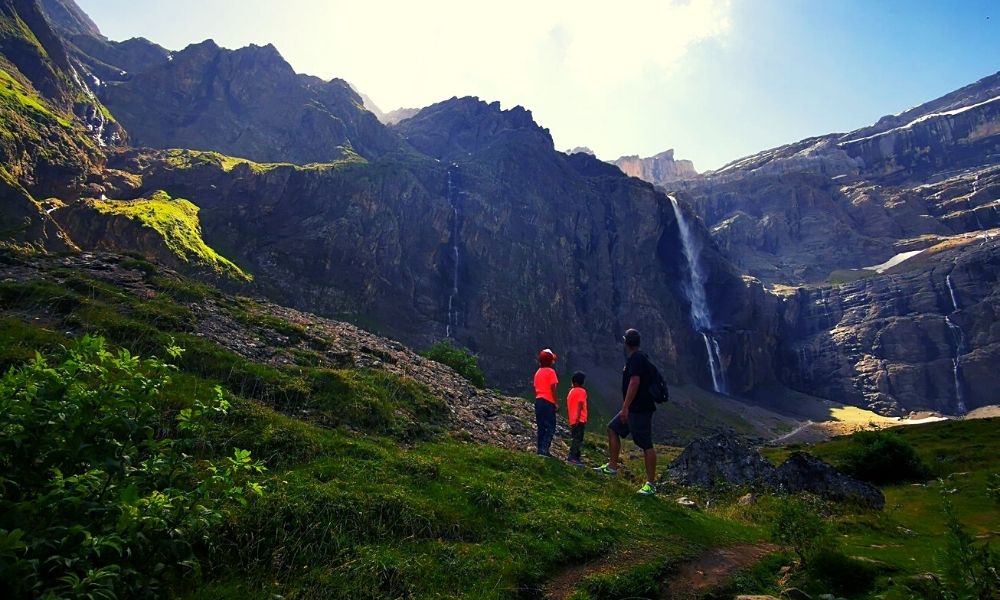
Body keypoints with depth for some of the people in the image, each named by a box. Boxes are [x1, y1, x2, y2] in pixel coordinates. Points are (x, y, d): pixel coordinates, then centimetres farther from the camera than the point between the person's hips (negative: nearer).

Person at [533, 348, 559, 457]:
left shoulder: (538, 372, 13)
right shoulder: (550, 371, -8)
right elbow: (553, 388, -12)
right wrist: (556, 403, -8)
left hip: (538, 401, 7)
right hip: (548, 402, -7)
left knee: (541, 427, 11)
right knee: (550, 427, -4)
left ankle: (540, 449, 11)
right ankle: (544, 449, -14)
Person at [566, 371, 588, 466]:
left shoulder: (571, 391, 15)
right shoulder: (582, 391, -7)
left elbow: (567, 407, 16)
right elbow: (580, 405, -18)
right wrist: (578, 418, -22)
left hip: (573, 420, 8)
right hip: (580, 420, -8)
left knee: (576, 438, 14)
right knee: (578, 439, -9)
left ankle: (575, 457, 18)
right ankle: (572, 457, -14)